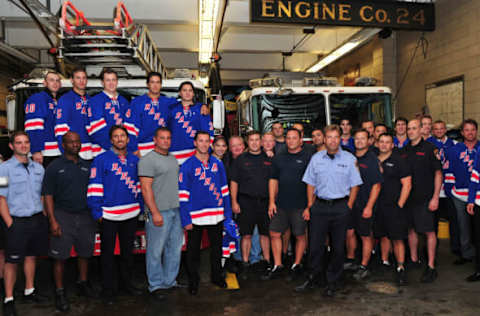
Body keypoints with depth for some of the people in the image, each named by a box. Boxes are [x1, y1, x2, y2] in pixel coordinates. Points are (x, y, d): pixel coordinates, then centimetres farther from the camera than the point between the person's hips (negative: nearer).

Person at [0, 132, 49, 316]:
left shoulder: (38, 168, 8)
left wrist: (44, 217, 8)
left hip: (38, 219, 5)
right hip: (17, 221, -5)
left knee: (31, 256, 15)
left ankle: (29, 291, 29)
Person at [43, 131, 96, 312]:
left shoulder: (86, 166, 10)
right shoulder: (54, 167, -2)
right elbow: (48, 196, -4)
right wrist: (52, 220, -12)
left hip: (85, 215, 4)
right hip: (63, 216, -4)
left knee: (85, 252, 12)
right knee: (60, 256, 1)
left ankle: (82, 284, 30)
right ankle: (59, 292, 13)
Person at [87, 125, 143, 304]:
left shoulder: (134, 160, 7)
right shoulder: (101, 160, -7)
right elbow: (95, 187, -9)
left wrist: (140, 207, 11)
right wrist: (97, 212, -11)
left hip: (131, 214, 4)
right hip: (109, 215, -4)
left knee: (128, 250, 16)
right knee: (107, 253, 7)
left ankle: (126, 283, 32)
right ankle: (108, 289, 20)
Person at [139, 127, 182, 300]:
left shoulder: (173, 159, 16)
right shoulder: (147, 160, -8)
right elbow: (146, 188, -13)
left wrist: (182, 207, 17)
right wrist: (155, 213, -18)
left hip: (176, 210, 8)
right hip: (159, 212, -7)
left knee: (175, 248, 13)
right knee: (156, 251, 1)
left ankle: (170, 281, 26)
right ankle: (156, 285, 15)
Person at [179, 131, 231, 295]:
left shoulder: (217, 163, 5)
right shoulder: (187, 166, -6)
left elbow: (224, 189, 9)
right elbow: (183, 194, -7)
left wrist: (228, 213, 6)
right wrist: (185, 220, -11)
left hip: (217, 215, 3)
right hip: (195, 216, -3)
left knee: (217, 247, 16)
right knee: (193, 250, 10)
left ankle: (217, 276, 35)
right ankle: (193, 280, 27)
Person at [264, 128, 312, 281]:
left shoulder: (307, 158, -3)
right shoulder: (279, 158, 11)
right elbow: (273, 180, 12)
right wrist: (271, 201, 5)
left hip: (300, 205, -4)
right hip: (281, 204, 4)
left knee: (300, 235, 6)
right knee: (274, 234, 6)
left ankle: (296, 265, 24)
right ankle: (277, 266, 19)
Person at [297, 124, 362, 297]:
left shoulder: (349, 159, 0)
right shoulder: (316, 158, 6)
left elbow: (354, 185, 2)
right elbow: (310, 184, 9)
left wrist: (348, 206, -4)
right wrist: (310, 206, 4)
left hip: (341, 206, -1)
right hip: (319, 206, 1)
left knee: (338, 247, 7)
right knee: (315, 244, 4)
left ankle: (333, 282, 22)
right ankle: (313, 278, 21)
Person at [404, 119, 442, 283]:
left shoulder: (429, 148, -6)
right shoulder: (405, 150, 9)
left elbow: (438, 173, -7)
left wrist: (435, 197, -12)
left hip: (425, 198, -5)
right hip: (408, 197, 5)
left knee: (429, 231, 0)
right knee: (411, 229, 13)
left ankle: (431, 267, 8)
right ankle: (414, 260, 28)